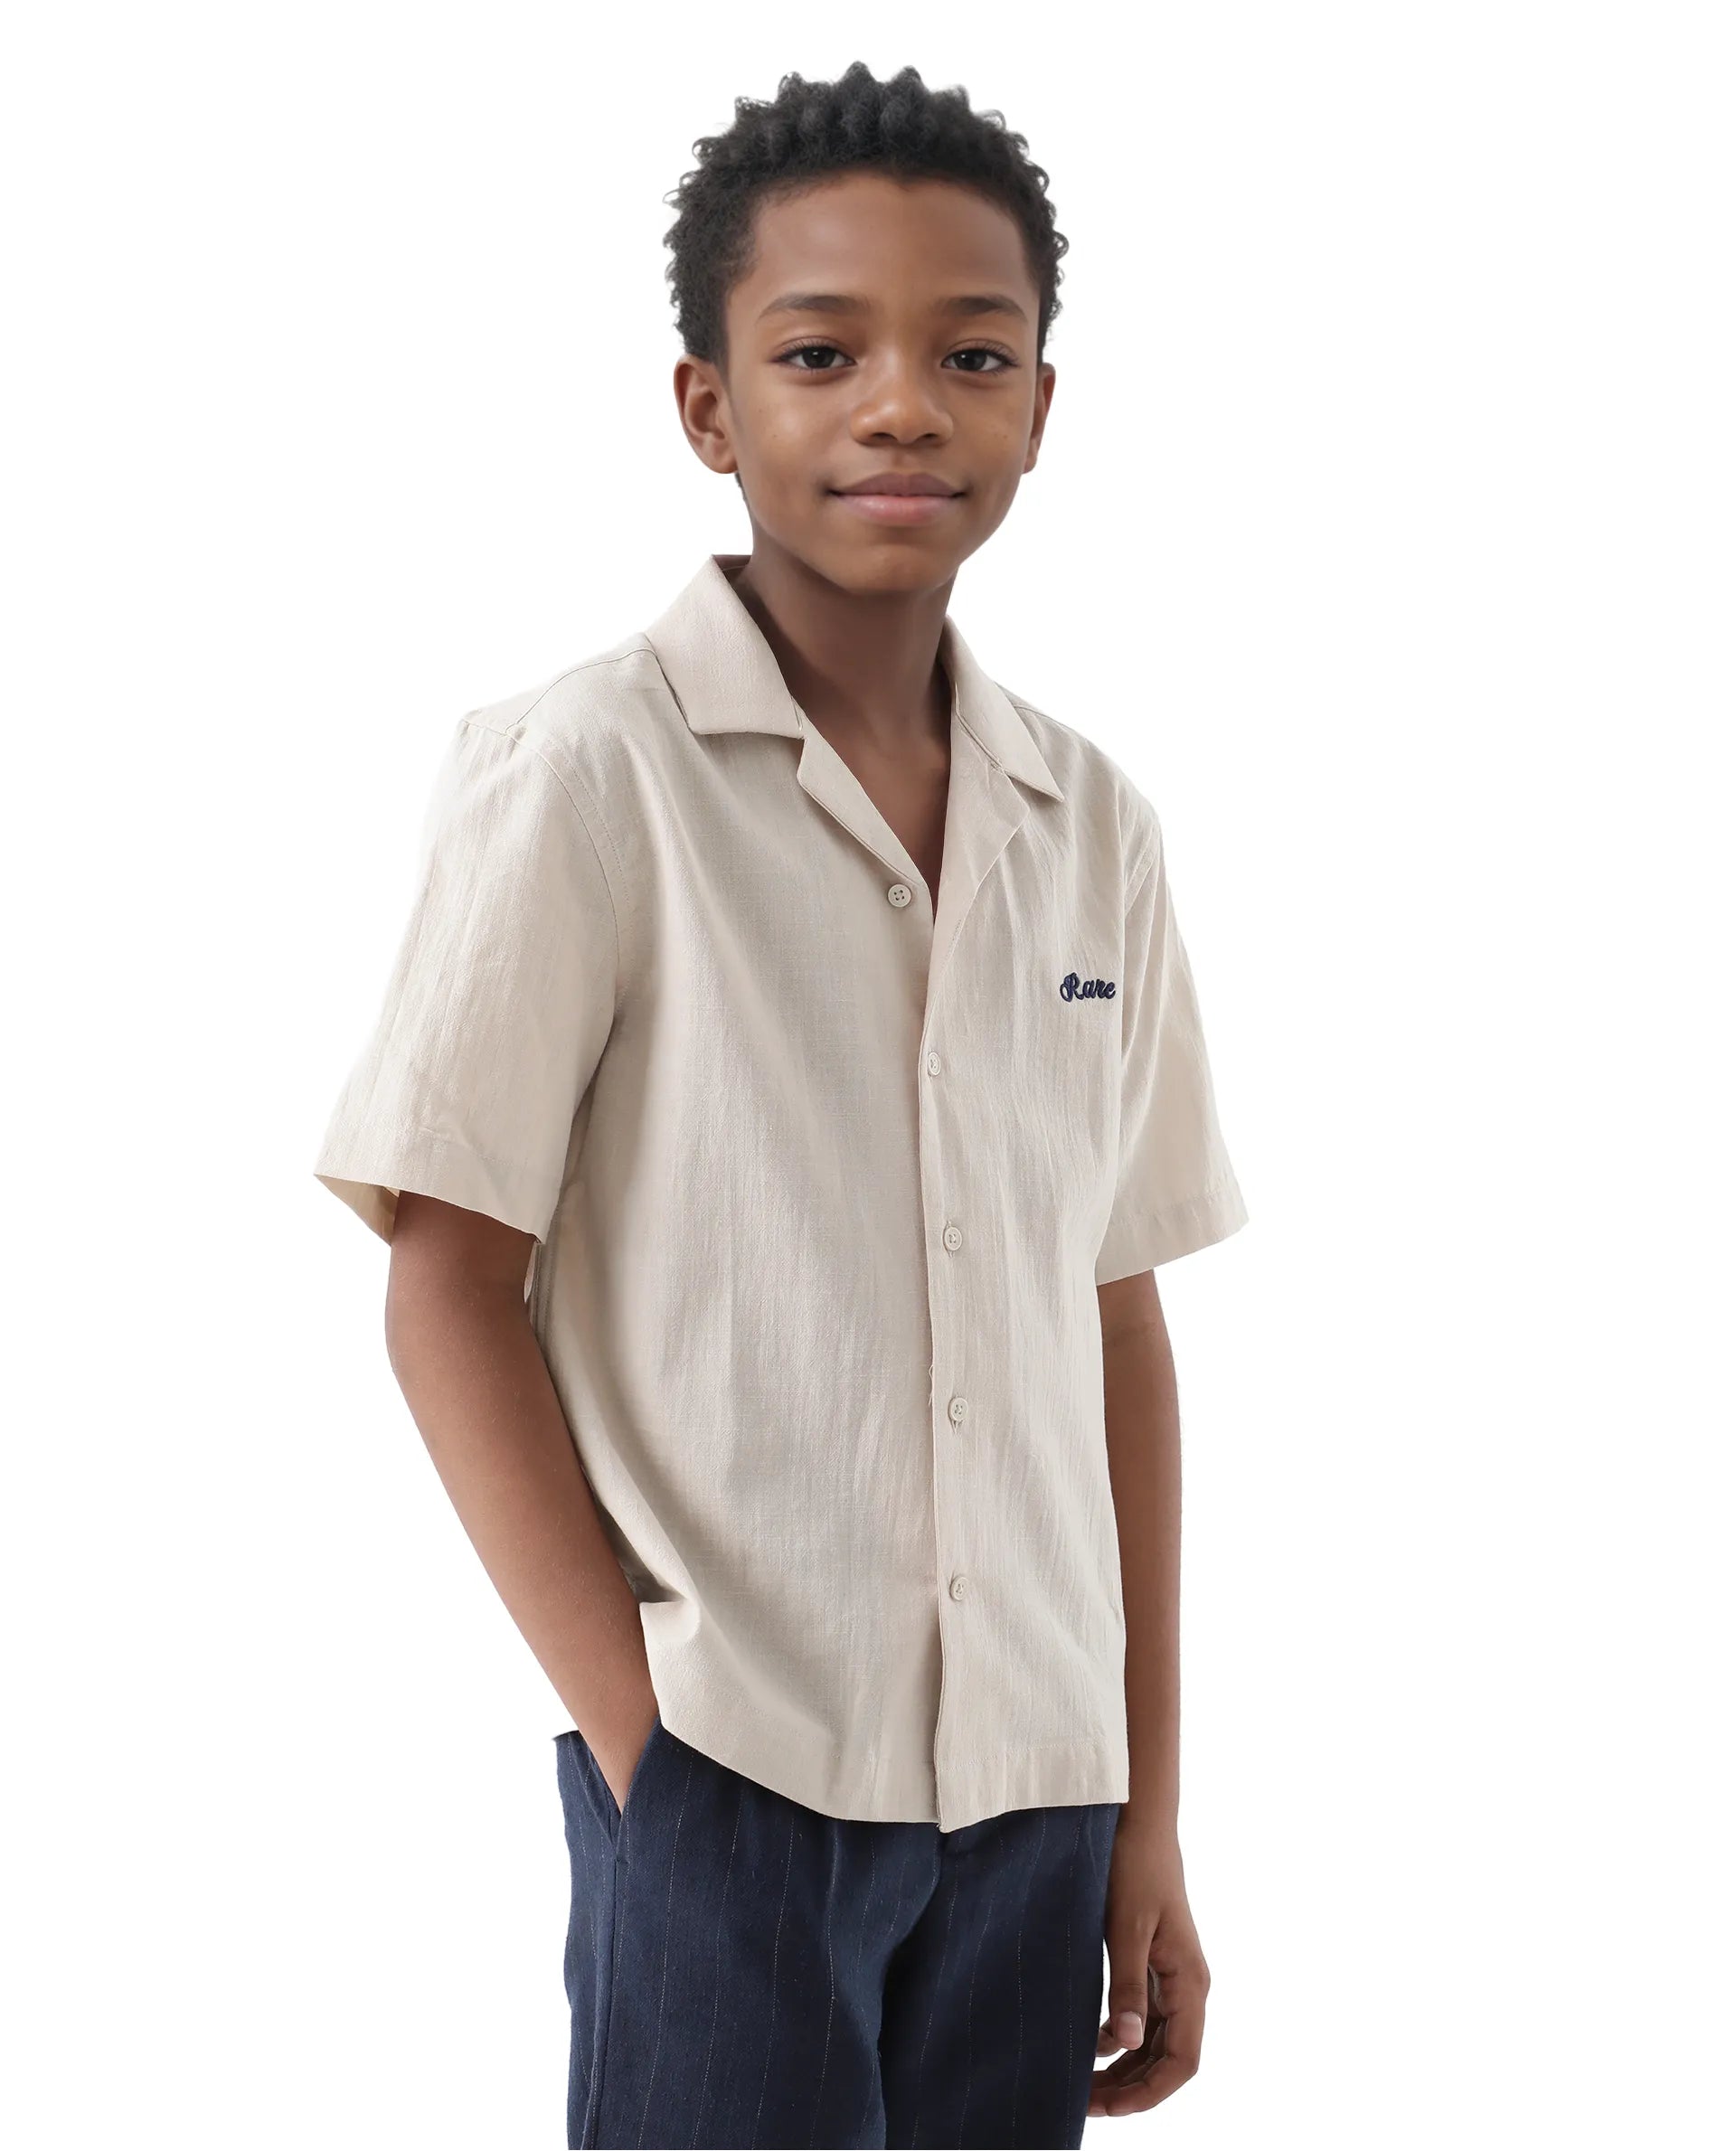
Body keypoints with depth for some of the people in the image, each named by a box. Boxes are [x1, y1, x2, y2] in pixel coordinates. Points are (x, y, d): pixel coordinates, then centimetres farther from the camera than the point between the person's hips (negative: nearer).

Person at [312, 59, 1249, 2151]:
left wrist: (1151, 1811, 9)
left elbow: (1119, 1323, 10)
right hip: (734, 1776, -4)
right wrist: (640, 1745, -12)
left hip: (1033, 1783, 5)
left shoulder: (1091, 828, 8)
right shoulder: (581, 776, -7)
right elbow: (447, 1295, -7)